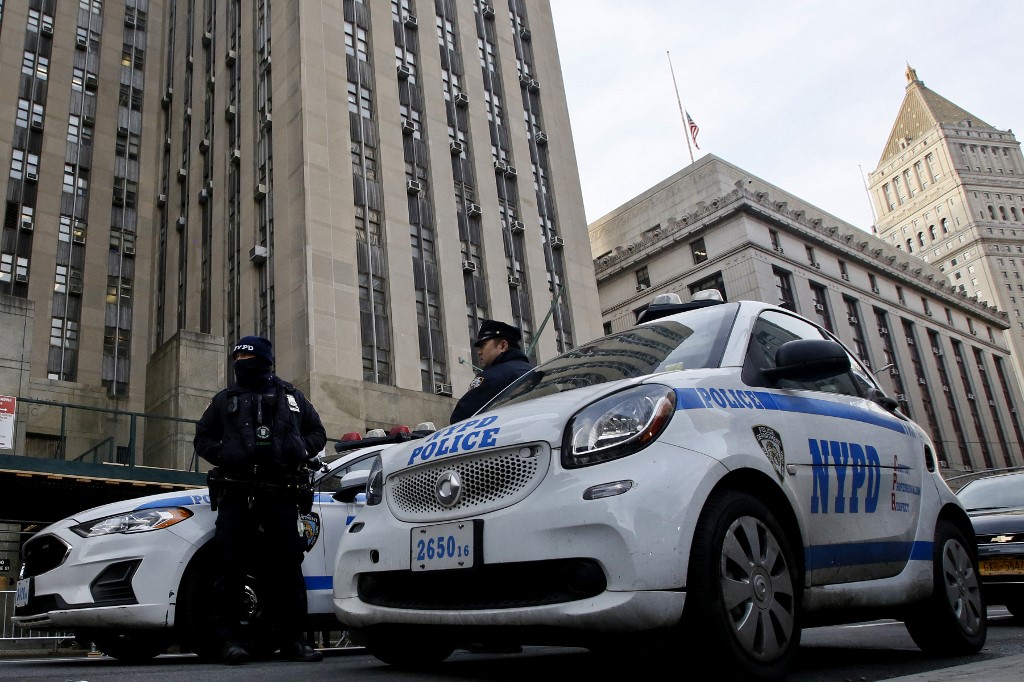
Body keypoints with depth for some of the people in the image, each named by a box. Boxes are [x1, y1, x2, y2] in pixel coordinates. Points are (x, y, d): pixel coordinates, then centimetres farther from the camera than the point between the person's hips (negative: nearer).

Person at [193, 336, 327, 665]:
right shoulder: (224, 399, 17)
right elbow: (202, 437, 16)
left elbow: (318, 433, 18)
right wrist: (223, 453, -5)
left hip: (281, 495, 0)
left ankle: (291, 638, 7)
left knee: (288, 567, 0)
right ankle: (230, 638, 1)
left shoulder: (291, 397, 17)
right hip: (236, 495, 0)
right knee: (231, 567, -5)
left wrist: (299, 449, -3)